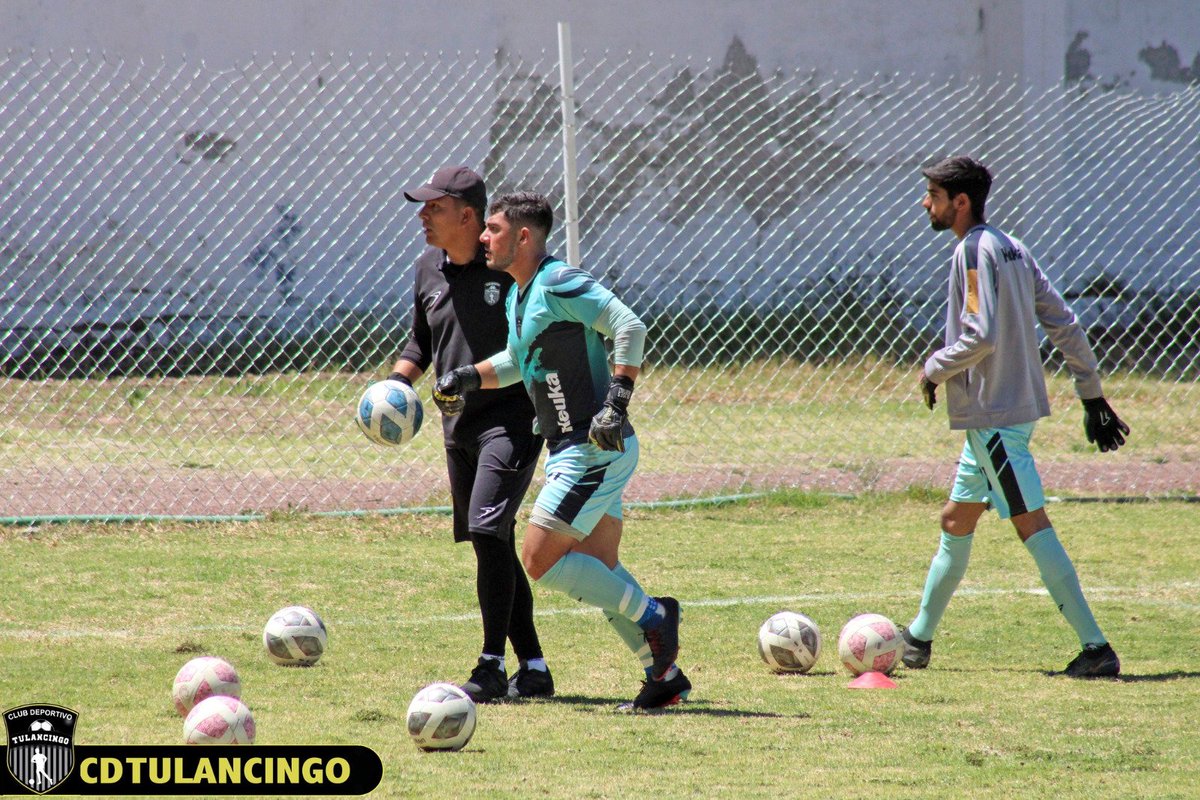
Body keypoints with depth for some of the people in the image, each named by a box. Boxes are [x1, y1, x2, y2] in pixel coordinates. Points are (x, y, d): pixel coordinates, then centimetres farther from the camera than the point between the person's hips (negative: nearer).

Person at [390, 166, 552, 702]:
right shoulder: (429, 270, 7)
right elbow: (421, 343, 22)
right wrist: (398, 381, 3)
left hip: (513, 418, -8)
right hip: (458, 425, 8)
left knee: (488, 531, -19)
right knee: (493, 547, 10)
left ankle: (493, 667, -14)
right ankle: (533, 668, 18)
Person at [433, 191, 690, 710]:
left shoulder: (559, 285, -15)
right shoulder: (519, 294, 15)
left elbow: (629, 327, -22)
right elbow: (519, 360, 30)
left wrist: (617, 400, -27)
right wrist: (470, 378, 13)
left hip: (594, 449, -10)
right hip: (569, 452, 10)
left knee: (540, 560, -10)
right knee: (599, 572, 10)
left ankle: (651, 614, -3)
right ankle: (665, 676, 14)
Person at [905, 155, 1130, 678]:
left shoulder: (975, 251, -14)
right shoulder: (1011, 248, 14)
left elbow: (982, 335, -24)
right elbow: (1064, 324, 13)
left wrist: (934, 370, -8)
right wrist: (1092, 394, 17)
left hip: (994, 414, -10)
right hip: (1006, 411, 10)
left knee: (1031, 525, -10)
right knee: (956, 521, 18)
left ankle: (1095, 648, -13)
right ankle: (918, 638, 28)